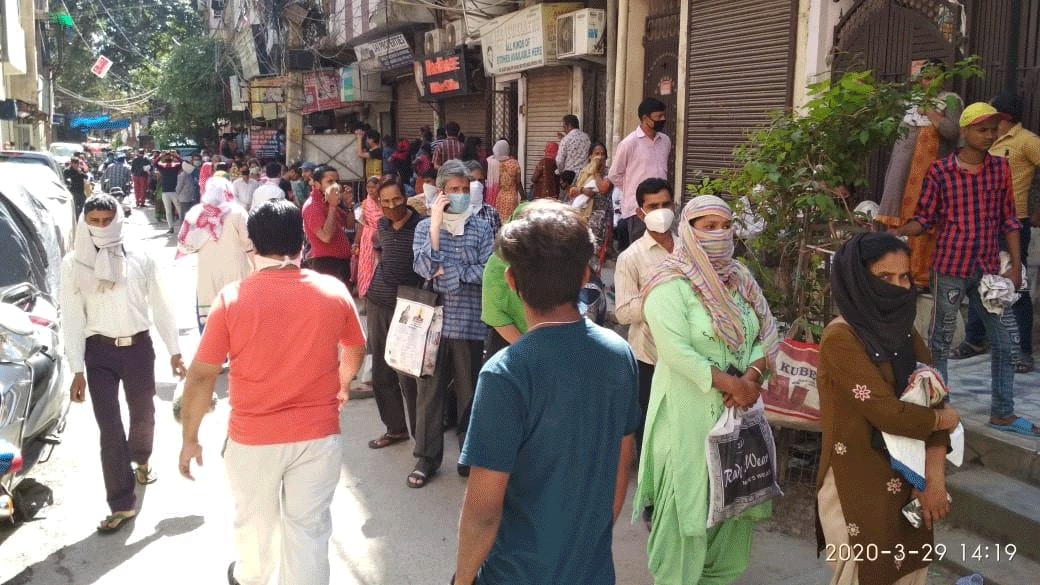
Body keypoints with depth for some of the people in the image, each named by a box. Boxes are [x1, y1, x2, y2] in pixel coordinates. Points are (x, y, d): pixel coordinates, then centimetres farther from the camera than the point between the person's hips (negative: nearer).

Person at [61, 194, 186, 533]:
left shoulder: (140, 259, -4)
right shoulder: (73, 264, -5)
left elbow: (161, 306, 3)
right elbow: (72, 318, -4)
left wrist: (174, 351, 4)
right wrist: (77, 369, -6)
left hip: (138, 346, 1)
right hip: (99, 351, -1)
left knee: (143, 414, 18)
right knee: (109, 427, 0)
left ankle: (140, 460, 51)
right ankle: (122, 504, 8)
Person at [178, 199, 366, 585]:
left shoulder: (232, 297, -13)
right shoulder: (334, 292, -7)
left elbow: (201, 375, -9)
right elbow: (355, 352, 9)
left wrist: (190, 438, 4)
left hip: (252, 437, 1)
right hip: (318, 434, 0)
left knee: (255, 521, 25)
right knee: (308, 527, 12)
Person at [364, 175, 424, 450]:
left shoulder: (421, 225, -13)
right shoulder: (381, 224, 6)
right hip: (377, 303, 7)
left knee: (408, 374, -3)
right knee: (380, 372, 12)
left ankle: (420, 432, 12)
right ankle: (395, 427, 26)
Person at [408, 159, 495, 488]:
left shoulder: (481, 229, 2)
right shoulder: (425, 227, 4)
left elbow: (487, 272, -8)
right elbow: (425, 268, -11)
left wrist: (447, 272, -9)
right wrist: (436, 224, -14)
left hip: (469, 323, 0)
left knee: (469, 392, 10)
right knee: (429, 390, 6)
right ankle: (426, 457, 18)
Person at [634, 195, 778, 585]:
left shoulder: (740, 278, 9)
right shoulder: (670, 285, -12)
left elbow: (768, 332, 7)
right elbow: (676, 351, -21)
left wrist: (751, 377, -10)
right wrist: (730, 383, -20)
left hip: (738, 406, 7)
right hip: (689, 409, -6)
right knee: (689, 495, 2)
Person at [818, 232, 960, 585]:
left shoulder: (904, 332, 5)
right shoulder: (840, 339, -18)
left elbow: (934, 400, 1)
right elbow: (890, 413, -23)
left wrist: (935, 478, -10)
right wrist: (944, 419, -5)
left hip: (909, 482, 7)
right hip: (859, 489, -7)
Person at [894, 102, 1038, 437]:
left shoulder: (1000, 168, 4)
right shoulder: (940, 171, -6)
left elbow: (1009, 221, 8)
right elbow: (924, 218, -2)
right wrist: (895, 234, -21)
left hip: (988, 269, 4)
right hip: (950, 268, -4)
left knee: (1003, 342, 10)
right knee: (940, 341, 7)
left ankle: (1003, 413, 23)